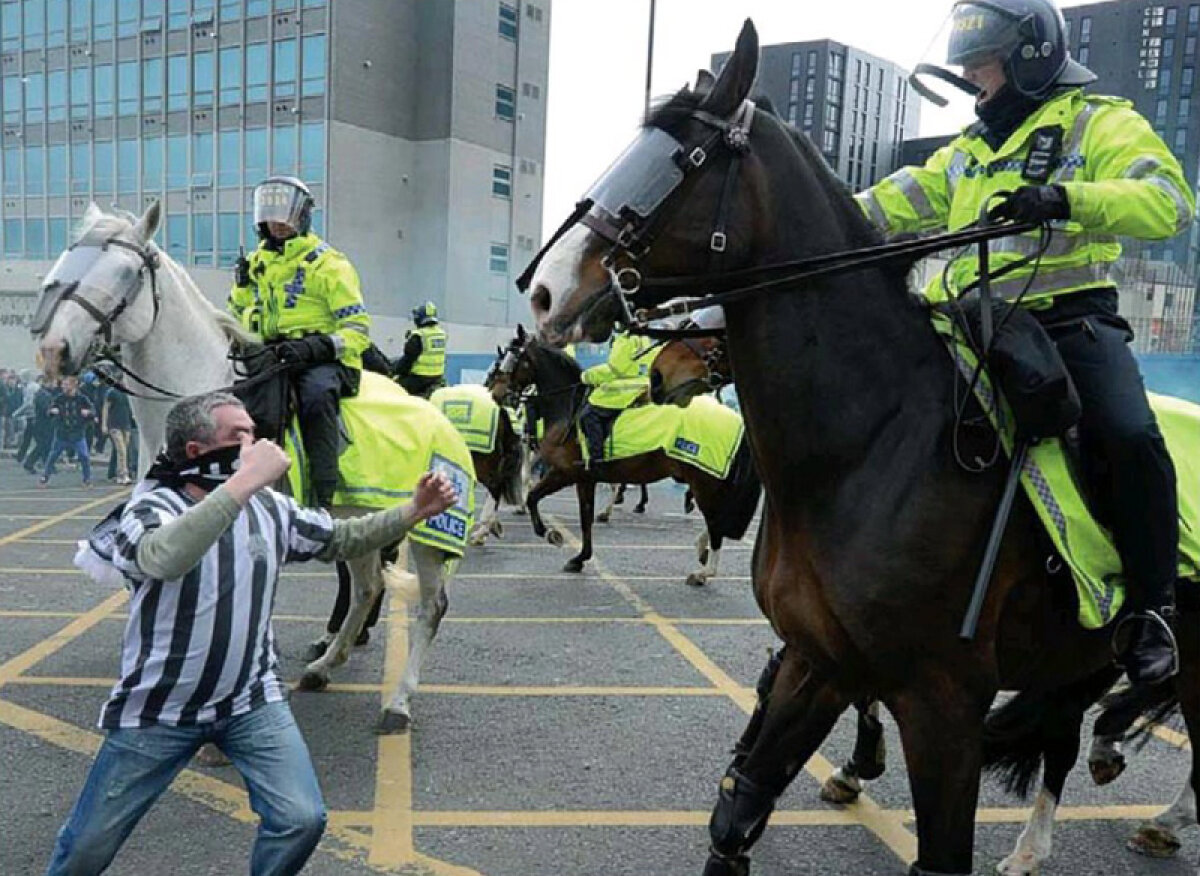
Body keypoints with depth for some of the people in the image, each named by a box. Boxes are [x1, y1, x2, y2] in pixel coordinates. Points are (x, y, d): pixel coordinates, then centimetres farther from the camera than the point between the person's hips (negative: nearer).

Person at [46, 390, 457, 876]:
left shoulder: (269, 507, -3)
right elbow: (164, 560, -42)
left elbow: (341, 539, 8)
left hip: (251, 702, 3)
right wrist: (245, 481, -45)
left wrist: (413, 511, -4)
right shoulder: (150, 509, -18)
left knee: (302, 820, -8)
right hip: (157, 710, -3)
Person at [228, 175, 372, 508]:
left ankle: (323, 497, -38)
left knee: (316, 395, -38)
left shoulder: (327, 264, -2)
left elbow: (358, 328, -8)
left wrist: (316, 346, -25)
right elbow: (238, 313, 31)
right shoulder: (257, 263, 18)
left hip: (323, 360, -7)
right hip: (272, 358, 7)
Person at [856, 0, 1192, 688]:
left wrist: (1063, 199, -30)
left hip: (1072, 318, -6)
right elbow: (894, 204, 16)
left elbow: (1169, 202, -14)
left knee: (1131, 437, -28)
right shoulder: (969, 149, 22)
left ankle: (1153, 609, -11)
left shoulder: (1100, 124, 3)